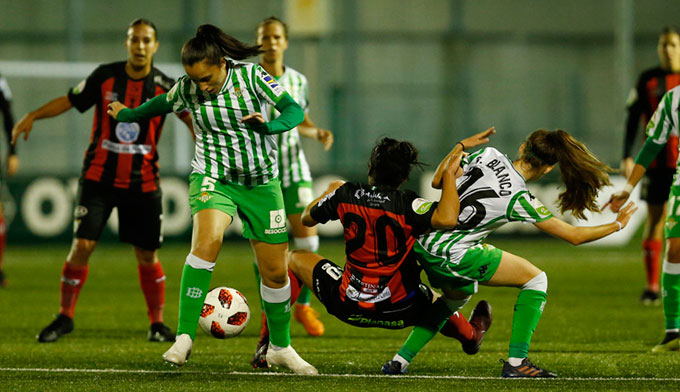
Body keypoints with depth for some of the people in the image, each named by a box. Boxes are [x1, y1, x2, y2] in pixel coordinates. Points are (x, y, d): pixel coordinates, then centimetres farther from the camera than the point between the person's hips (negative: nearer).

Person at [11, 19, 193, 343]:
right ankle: (65, 316, 5)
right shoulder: (105, 76, -3)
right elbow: (70, 100, 5)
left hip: (143, 183, 0)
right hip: (99, 178, 0)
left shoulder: (163, 87, -5)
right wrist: (33, 116, -7)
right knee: (82, 245, -9)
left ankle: (157, 323, 19)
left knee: (147, 256, 4)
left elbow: (189, 114, -3)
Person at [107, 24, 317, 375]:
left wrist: (270, 125, -31)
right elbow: (160, 105, 15)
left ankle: (280, 348, 28)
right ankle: (184, 338, -32)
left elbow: (293, 110, -11)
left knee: (275, 271, 4)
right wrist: (125, 115, 29)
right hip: (213, 178, -1)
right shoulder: (187, 89, -6)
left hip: (262, 182, 1)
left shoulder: (251, 75, -11)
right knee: (207, 240, -31)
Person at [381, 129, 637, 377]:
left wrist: (459, 148, 22)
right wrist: (617, 225, 10)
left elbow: (437, 181, 8)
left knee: (457, 296, 36)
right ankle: (516, 362, 4)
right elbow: (574, 236, -3)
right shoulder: (519, 199, -11)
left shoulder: (489, 155, -1)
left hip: (423, 244, 7)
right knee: (536, 279, 6)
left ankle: (399, 361, 29)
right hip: (455, 255, -7)